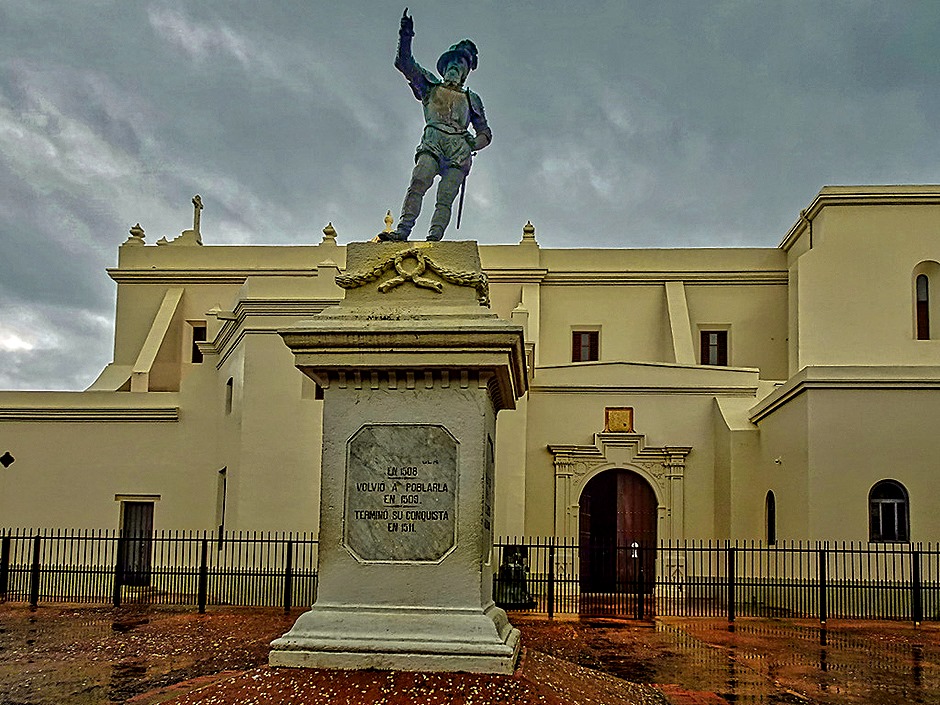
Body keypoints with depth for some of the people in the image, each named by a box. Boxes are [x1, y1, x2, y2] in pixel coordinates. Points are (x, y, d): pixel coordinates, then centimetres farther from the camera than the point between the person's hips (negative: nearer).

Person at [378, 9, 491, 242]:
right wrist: (406, 36, 4)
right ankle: (403, 230, -35)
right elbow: (404, 63, 17)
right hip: (433, 142, -1)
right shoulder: (430, 85, 26)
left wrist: (473, 144, 4)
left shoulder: (471, 99, 28)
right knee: (418, 183, -26)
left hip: (459, 148, 1)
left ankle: (434, 238, -30)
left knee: (445, 198, -16)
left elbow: (485, 133, 25)